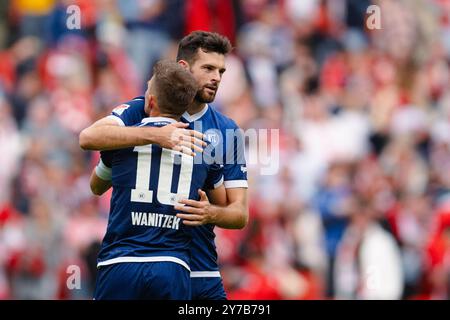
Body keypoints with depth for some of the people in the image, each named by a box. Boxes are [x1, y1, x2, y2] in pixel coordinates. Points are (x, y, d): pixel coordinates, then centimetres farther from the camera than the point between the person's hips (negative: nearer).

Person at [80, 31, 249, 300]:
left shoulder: (228, 131, 6)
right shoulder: (142, 111, -2)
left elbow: (240, 214, 4)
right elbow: (89, 137, -21)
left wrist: (211, 214, -20)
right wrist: (156, 135, -33)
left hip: (201, 273, 3)